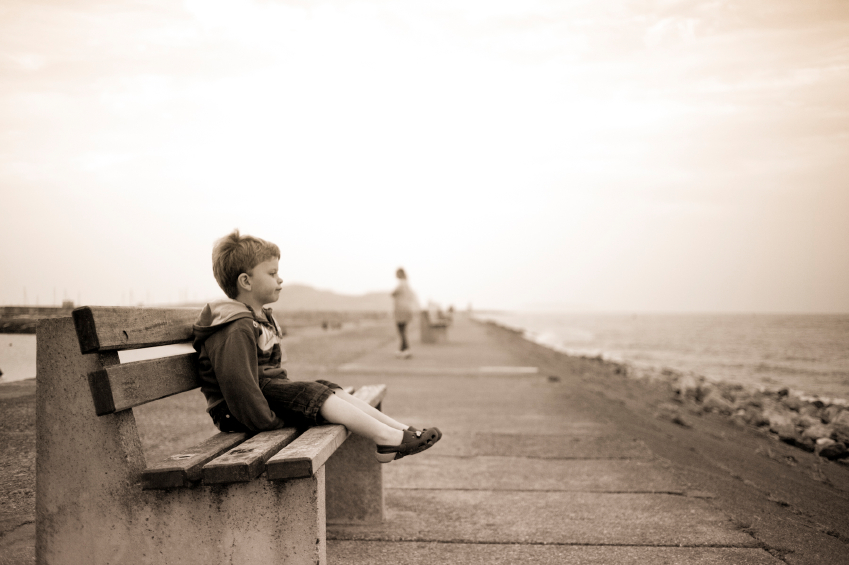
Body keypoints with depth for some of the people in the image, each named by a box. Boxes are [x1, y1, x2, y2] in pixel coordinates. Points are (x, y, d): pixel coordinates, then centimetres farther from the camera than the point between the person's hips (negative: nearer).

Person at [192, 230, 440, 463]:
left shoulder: (261, 318, 17)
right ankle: (385, 436, -20)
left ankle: (400, 429, -6)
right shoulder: (236, 331, -22)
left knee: (330, 390, -1)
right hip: (238, 413, -11)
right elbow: (236, 382, -30)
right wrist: (266, 422, -27)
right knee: (313, 394, -21)